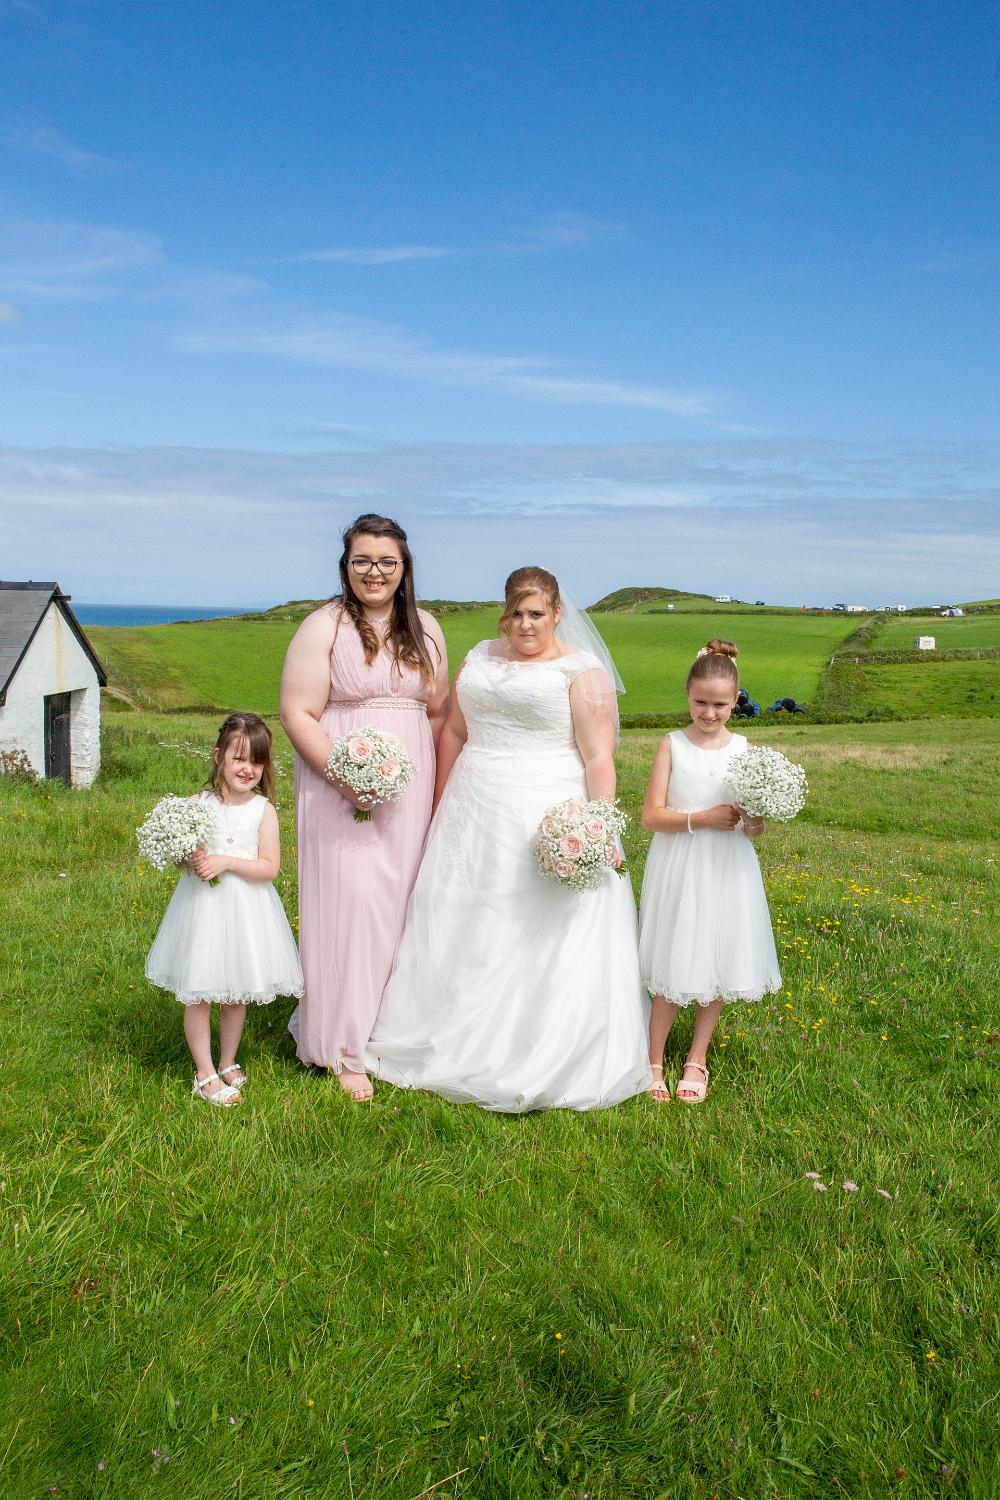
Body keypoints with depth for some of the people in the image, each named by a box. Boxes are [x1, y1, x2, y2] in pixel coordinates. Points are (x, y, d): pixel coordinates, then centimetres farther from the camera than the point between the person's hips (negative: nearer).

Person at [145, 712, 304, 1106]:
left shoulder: (263, 809, -5)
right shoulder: (200, 802, -4)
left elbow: (269, 867, -10)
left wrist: (225, 861, -19)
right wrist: (190, 859, -19)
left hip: (247, 909, 1)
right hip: (203, 905, -1)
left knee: (237, 993, 14)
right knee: (197, 995, 2)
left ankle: (228, 1064, 33)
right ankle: (205, 1075, 17)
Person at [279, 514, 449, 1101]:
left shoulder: (426, 628, 11)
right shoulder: (323, 626, -5)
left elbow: (440, 712, 15)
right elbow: (298, 714, -9)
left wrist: (439, 786, 8)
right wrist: (344, 775, -20)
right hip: (340, 786, -4)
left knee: (398, 904, 9)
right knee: (349, 903, -6)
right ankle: (344, 1049, 8)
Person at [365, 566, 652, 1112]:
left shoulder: (582, 671, -6)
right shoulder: (480, 658, 11)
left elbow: (599, 759, -12)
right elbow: (453, 733, 15)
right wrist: (441, 811, 13)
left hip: (547, 824, -6)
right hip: (474, 821, 6)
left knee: (547, 941, -1)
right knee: (464, 930, 11)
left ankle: (546, 1065, 13)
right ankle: (463, 1044, 27)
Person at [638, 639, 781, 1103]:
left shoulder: (742, 747, 3)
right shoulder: (672, 744, -4)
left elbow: (755, 817, 6)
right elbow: (651, 816, -9)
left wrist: (755, 822, -17)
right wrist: (704, 818, -20)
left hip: (727, 870, 3)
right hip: (679, 868, -3)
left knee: (717, 966, 10)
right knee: (674, 967, 2)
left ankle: (696, 1061, 27)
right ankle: (654, 1062, 19)